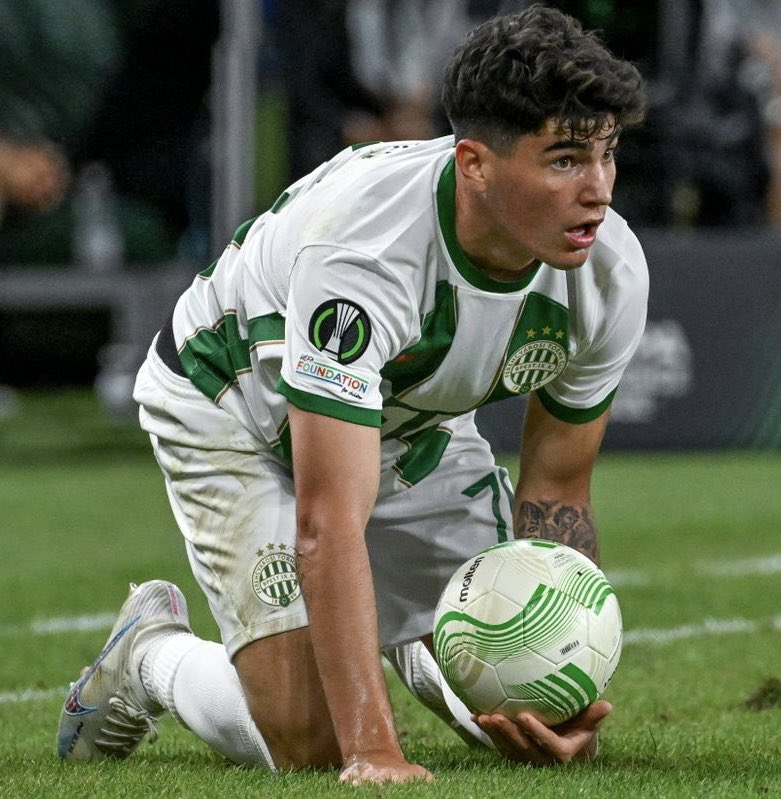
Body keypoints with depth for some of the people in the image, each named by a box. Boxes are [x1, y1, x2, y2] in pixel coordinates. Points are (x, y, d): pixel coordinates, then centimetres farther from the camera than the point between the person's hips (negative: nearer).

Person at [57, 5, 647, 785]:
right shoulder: (362, 245, -43)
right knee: (308, 740, -19)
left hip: (414, 423, 6)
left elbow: (555, 490, -12)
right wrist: (375, 755, -53)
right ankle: (149, 652, 13)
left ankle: (411, 647, 30)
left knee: (544, 716, -3)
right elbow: (328, 524, -46)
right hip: (238, 418, -6)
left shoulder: (611, 270, -25)